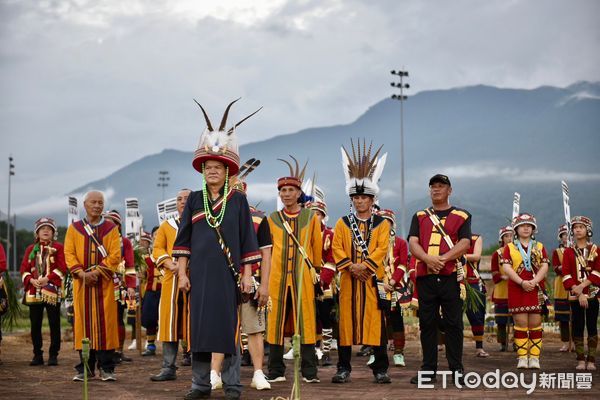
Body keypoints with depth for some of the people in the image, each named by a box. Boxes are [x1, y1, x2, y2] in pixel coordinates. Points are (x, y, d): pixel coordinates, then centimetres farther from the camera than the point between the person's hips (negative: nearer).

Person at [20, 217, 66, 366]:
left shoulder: (58, 247, 5)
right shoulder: (31, 249, 14)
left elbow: (62, 268, -5)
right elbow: (24, 269, 9)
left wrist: (48, 278, -16)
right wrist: (31, 280, -10)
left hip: (52, 291, -3)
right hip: (34, 291, 3)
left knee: (54, 324, -1)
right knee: (35, 324, 4)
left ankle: (53, 355, 5)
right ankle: (37, 355, 12)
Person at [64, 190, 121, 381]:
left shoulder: (111, 228, 7)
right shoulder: (74, 228, 10)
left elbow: (115, 255, -3)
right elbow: (69, 253, 2)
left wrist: (97, 272, -15)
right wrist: (82, 273, -13)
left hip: (105, 282, -1)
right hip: (81, 283, 1)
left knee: (105, 323, -4)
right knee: (84, 322, 1)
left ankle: (106, 368, 0)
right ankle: (85, 367, 7)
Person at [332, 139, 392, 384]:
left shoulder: (382, 224, 6)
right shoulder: (342, 223, 10)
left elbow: (382, 248, -6)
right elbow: (337, 248, 1)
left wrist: (364, 265, -17)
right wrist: (351, 266, -13)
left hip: (373, 279, -1)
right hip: (348, 279, 1)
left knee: (376, 321, -1)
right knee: (346, 320, 2)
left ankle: (380, 369, 5)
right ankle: (344, 368, 9)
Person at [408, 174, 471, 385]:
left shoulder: (462, 216, 9)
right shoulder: (420, 216, 15)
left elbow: (464, 243, -4)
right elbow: (412, 243, 3)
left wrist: (442, 258, -18)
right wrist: (428, 259, -17)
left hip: (451, 276, -2)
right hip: (425, 277, 2)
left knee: (453, 324, -1)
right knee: (427, 324, 4)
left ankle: (457, 370, 4)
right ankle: (428, 369, 11)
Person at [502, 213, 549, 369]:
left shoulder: (539, 247, 13)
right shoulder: (509, 247, 8)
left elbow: (544, 267, 2)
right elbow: (507, 268, -4)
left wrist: (534, 282, -15)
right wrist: (522, 282, -16)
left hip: (536, 290, 1)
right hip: (517, 290, -1)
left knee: (535, 324, 0)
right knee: (521, 324, -4)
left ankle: (534, 358, 4)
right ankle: (522, 358, 1)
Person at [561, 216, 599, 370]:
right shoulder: (568, 252, 6)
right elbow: (566, 274, -1)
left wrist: (582, 286, -16)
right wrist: (578, 293, -12)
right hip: (575, 295, 0)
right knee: (577, 327, 0)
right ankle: (581, 360, 6)